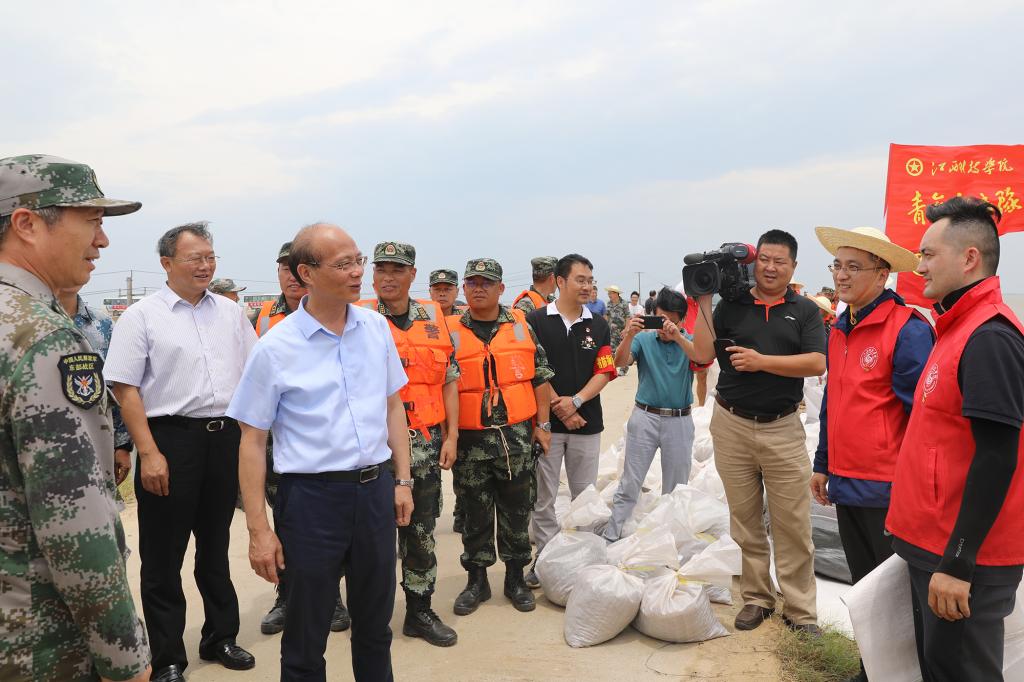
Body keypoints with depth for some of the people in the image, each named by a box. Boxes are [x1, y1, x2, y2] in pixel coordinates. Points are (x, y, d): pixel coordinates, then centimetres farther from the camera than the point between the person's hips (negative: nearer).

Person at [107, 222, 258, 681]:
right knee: (163, 556, 6)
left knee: (217, 545, 17)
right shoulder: (142, 316, -5)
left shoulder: (231, 313, 8)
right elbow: (125, 388, -9)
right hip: (170, 440, -4)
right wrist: (149, 453, -15)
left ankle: (220, 637, 33)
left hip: (225, 438, 4)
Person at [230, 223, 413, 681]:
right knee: (306, 640, 12)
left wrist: (402, 480, 8)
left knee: (375, 627, 19)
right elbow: (252, 440, -5)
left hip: (375, 489, 4)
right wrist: (258, 529, -6)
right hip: (311, 495, -3)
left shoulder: (376, 328, 2)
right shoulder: (274, 349, -9)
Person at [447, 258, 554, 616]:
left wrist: (543, 424, 3)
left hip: (517, 436, 1)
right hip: (470, 439, -1)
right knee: (475, 514, 10)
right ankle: (477, 580, 26)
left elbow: (540, 377, 7)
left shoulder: (521, 325, 4)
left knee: (517, 511, 10)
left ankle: (515, 579, 26)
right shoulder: (451, 331, 1)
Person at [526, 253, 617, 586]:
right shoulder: (536, 320, -2)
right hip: (546, 422, -2)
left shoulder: (599, 326, 8)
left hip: (587, 423, 3)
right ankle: (545, 557, 18)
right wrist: (558, 407, -10)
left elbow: (604, 373, 3)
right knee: (543, 497, 5)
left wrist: (575, 401, -11)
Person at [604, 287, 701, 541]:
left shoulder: (689, 341, 1)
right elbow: (620, 362, -15)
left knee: (676, 488, 13)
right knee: (629, 485, 3)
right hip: (645, 417, -1)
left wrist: (677, 336, -34)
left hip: (680, 421, 1)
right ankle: (610, 538, 9)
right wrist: (629, 336, -33)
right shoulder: (643, 339, -1)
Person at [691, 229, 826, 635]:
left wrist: (761, 361, -14)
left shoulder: (805, 311, 5)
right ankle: (756, 598, 25)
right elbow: (704, 355, -4)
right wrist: (703, 301, -6)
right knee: (744, 520, 10)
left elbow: (817, 364, -7)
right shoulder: (730, 306, 6)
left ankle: (800, 611, 14)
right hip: (731, 425, 1)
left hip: (783, 428, -1)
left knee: (793, 524, 1)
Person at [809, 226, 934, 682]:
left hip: (887, 489, -7)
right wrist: (823, 465, 19)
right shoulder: (839, 331, 9)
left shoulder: (907, 330, -15)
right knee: (864, 587, 19)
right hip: (847, 483, 8)